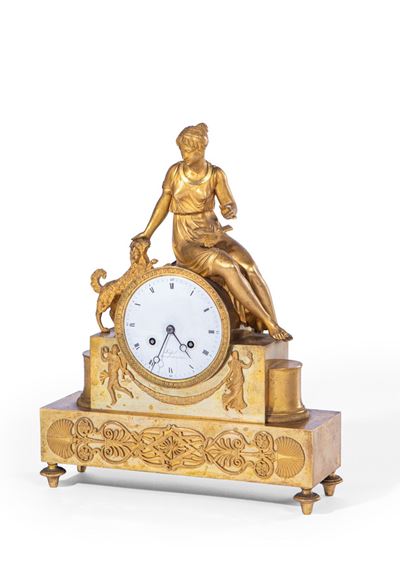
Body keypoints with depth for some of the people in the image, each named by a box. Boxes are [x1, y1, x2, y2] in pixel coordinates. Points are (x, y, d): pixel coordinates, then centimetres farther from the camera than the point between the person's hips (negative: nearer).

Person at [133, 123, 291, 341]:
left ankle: (274, 328, -25)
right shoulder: (175, 171, -4)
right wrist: (147, 233, 15)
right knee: (228, 267, -31)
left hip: (214, 235, 2)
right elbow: (164, 202, 10)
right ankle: (268, 322, -27)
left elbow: (229, 205, -3)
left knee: (249, 267, -26)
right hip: (187, 244, -2)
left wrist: (230, 210, -27)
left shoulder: (216, 174, -3)